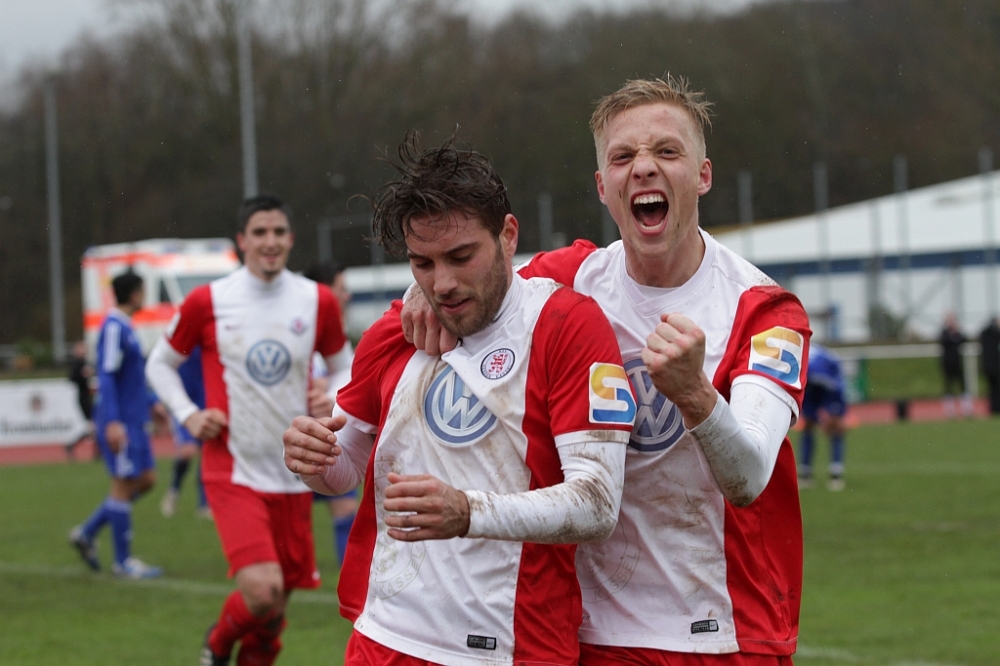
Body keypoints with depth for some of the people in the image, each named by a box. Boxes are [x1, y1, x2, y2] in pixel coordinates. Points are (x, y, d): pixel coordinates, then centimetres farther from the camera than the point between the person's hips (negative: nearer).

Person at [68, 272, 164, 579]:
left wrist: (150, 403, 28)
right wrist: (112, 422, -25)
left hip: (133, 420, 10)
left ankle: (86, 533, 18)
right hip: (121, 423, -10)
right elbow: (106, 375, -20)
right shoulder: (114, 327, -14)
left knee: (146, 479, 12)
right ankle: (123, 561, 3)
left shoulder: (125, 327, 15)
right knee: (124, 484, -4)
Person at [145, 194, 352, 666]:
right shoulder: (207, 302, -3)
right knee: (261, 590, -20)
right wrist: (188, 415, -6)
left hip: (293, 475, 4)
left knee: (275, 608, 8)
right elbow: (160, 364, 10)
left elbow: (342, 366, 18)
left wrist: (335, 401, -3)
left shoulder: (318, 302, 3)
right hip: (233, 471, -3)